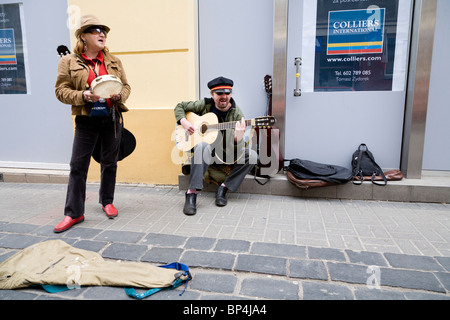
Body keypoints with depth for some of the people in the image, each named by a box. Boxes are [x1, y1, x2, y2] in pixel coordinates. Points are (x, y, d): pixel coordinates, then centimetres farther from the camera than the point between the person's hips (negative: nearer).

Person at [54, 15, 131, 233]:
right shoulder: (68, 62, 2)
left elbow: (126, 86, 12)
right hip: (86, 121, -2)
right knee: (77, 165, -2)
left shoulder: (113, 61, 10)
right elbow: (61, 90, -1)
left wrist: (119, 95, -10)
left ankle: (107, 202, 28)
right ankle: (73, 212, 8)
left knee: (109, 163, 11)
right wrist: (83, 96, -18)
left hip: (112, 119, 3)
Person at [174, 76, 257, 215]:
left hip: (226, 153, 1)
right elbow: (180, 106, 8)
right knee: (202, 147, -38)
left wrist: (238, 137, -41)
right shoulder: (205, 105, -5)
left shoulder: (237, 114, -10)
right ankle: (191, 194, -35)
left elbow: (236, 150, -17)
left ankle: (224, 188, -14)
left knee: (252, 155, -23)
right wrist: (184, 122, -11)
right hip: (207, 146, -1)